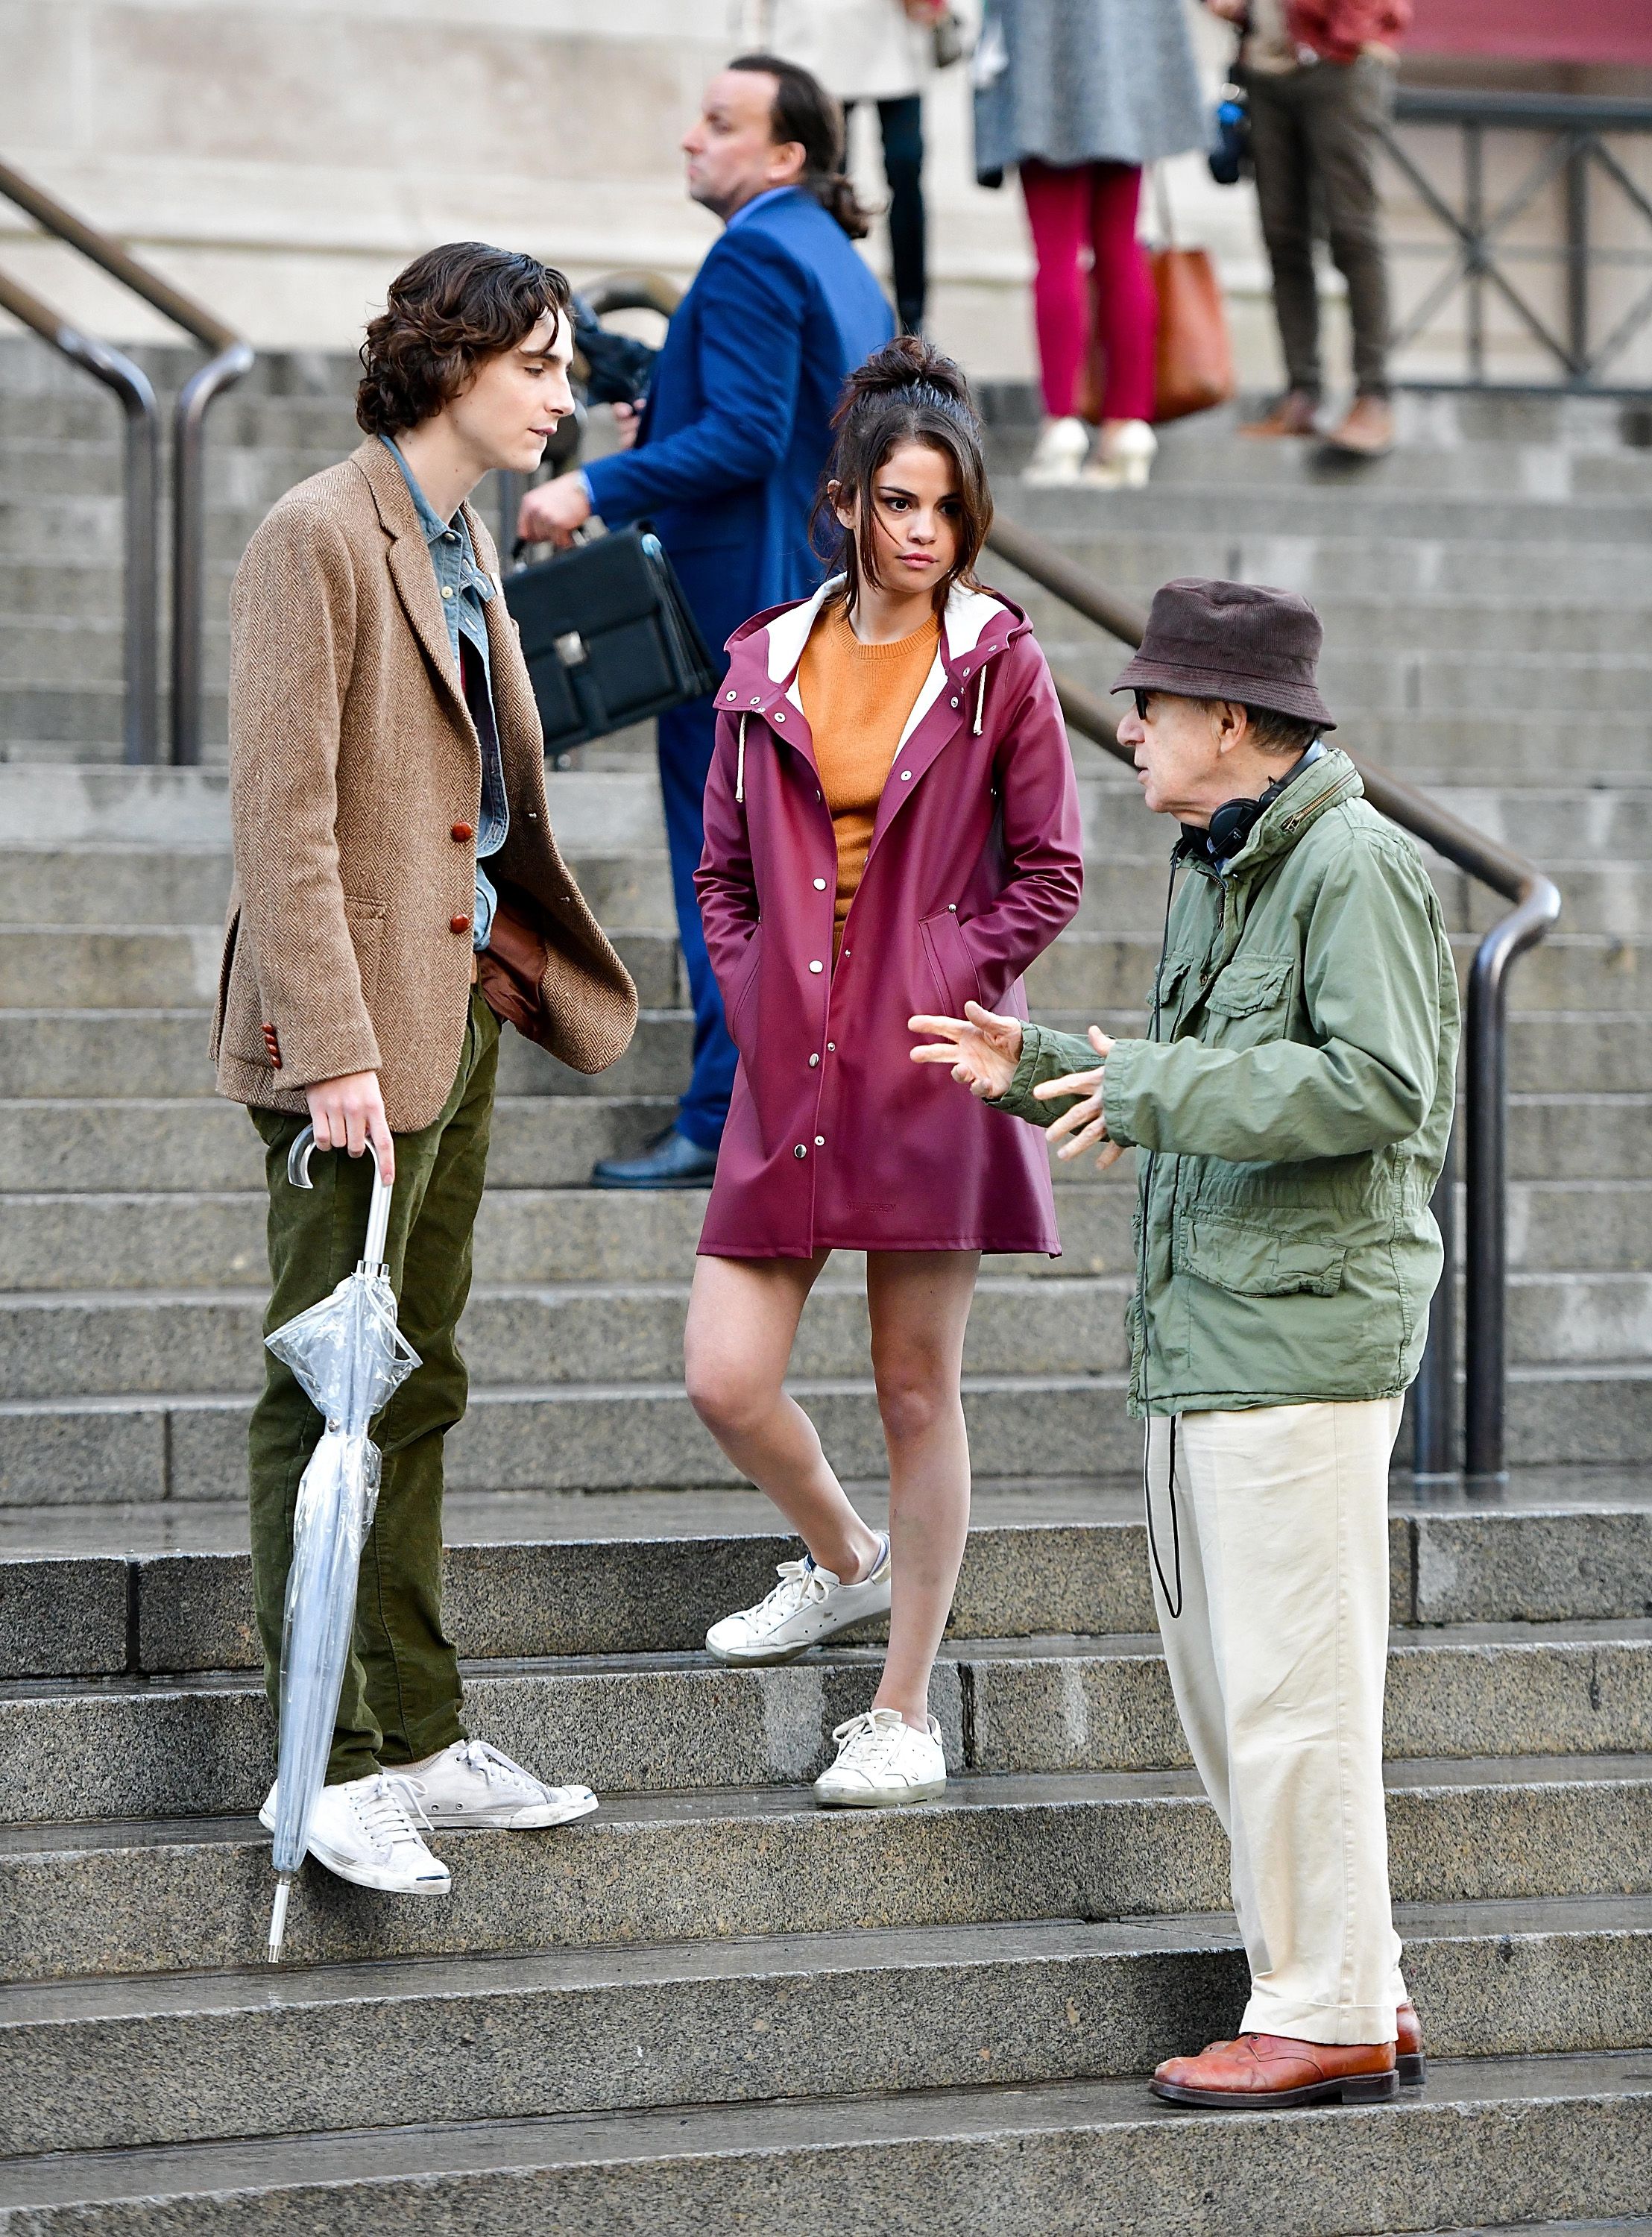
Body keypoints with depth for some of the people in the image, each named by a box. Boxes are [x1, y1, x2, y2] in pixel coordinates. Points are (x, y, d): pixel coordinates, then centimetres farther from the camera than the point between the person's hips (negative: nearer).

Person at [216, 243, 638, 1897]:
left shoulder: (462, 541, 14)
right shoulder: (319, 537, -14)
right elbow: (281, 818, -19)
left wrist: (547, 981, 20)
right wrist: (334, 1050, -24)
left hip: (456, 1006, 9)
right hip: (359, 1028, -9)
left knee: (416, 1386, 13)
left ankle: (419, 1739, 21)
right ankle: (328, 1767, 1)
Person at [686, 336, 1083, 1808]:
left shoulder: (999, 665, 0)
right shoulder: (766, 667, 9)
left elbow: (1048, 874, 1)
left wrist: (934, 986, -7)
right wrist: (756, 997, 2)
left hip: (929, 1066, -3)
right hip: (789, 1073, 3)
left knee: (918, 1390, 2)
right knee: (725, 1382, -2)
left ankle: (907, 1714, 12)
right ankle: (845, 1561, 30)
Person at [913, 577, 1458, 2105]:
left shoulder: (1358, 865, -11)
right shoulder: (1218, 873, 20)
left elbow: (1380, 1083, -22)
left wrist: (1157, 1086, -19)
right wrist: (1038, 1070, 14)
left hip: (1304, 1337, -10)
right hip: (1202, 1340, 10)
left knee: (1292, 1688, -7)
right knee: (1223, 1685, 13)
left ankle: (1331, 2017, 0)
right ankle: (1361, 1998, 20)